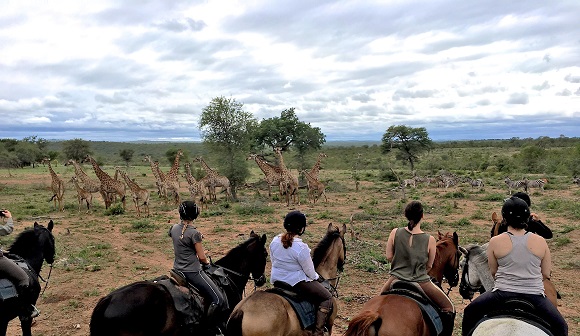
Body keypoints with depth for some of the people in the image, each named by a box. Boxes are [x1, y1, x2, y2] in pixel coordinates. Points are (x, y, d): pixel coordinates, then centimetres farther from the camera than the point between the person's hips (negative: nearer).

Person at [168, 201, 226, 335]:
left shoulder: (174, 229, 2)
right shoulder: (194, 233, -19)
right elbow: (202, 257, -14)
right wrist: (206, 262, 7)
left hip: (177, 268, 9)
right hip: (193, 272, -9)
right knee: (219, 300, -9)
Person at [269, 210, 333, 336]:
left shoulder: (275, 241, -5)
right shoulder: (301, 247, -25)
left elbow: (274, 261, 8)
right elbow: (310, 272, -14)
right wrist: (317, 278, 7)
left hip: (277, 279, 8)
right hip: (296, 282, -8)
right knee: (327, 298, 4)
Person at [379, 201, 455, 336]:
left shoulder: (395, 233, -9)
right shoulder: (429, 240, -12)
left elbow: (389, 256, -2)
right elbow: (429, 266, -1)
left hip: (396, 279, 2)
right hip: (421, 283, -2)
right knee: (448, 308, 19)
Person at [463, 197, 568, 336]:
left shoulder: (495, 242, -6)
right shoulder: (540, 242, -2)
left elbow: (493, 272, 3)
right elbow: (546, 274, 5)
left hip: (503, 294, 0)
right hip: (535, 296, 1)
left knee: (470, 313, 19)